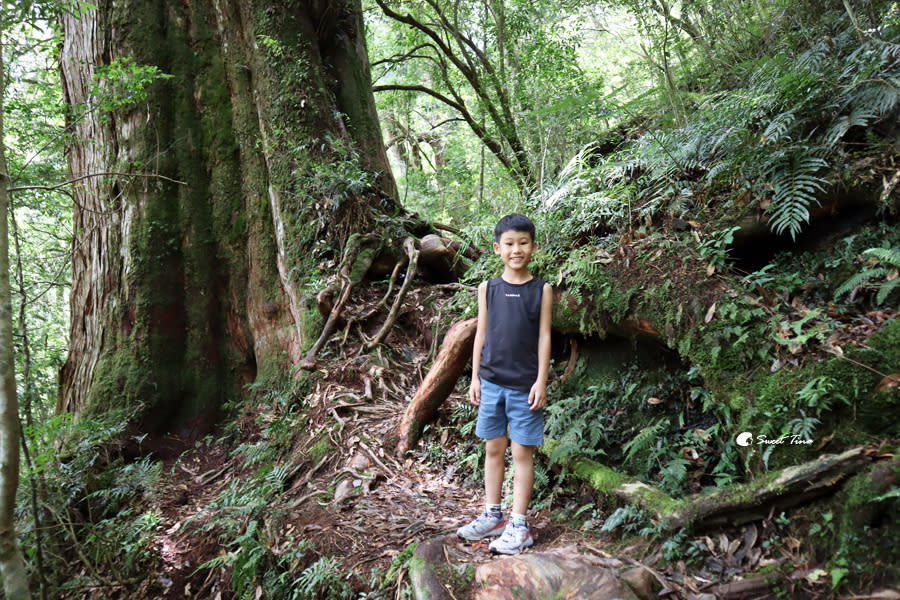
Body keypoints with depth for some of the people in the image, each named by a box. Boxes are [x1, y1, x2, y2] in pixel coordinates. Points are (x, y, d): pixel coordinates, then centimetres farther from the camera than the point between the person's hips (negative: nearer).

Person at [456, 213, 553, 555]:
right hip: (491, 381, 3)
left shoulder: (542, 290, -1)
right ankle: (491, 516, 24)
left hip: (525, 384, -3)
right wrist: (475, 377, 6)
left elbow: (544, 336, -2)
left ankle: (518, 525, 10)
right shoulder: (488, 289, 5)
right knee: (493, 449, 12)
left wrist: (541, 380, -7)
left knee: (522, 452, 2)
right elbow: (481, 334, 8)